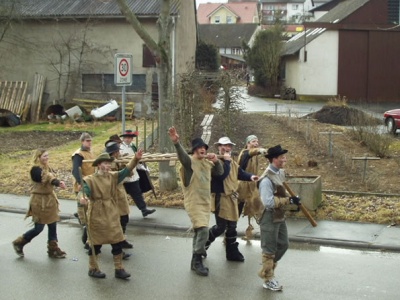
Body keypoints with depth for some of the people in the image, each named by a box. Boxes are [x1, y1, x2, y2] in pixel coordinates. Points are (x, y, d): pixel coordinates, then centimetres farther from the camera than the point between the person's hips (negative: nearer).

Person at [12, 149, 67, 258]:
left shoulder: (47, 168, 9)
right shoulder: (35, 169, -15)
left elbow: (52, 178, -6)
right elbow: (45, 178, -31)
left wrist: (58, 183, -30)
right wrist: (58, 182, -47)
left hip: (49, 199, 8)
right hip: (39, 201, -8)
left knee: (53, 226, 8)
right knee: (39, 228, -1)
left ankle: (53, 249, 18)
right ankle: (19, 243, 20)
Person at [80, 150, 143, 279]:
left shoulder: (113, 176, 5)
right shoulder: (90, 180, -10)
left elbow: (126, 171, -5)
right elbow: (86, 193, -19)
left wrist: (135, 159, -19)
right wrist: (84, 200, -44)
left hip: (112, 215, 5)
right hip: (97, 215, -5)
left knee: (117, 242, 5)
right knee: (96, 243, 6)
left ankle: (119, 269, 16)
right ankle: (93, 269, 22)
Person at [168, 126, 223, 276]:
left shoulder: (207, 162, 7)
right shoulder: (189, 161, -15)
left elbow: (220, 172, 11)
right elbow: (181, 154, -36)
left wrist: (216, 161, -10)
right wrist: (176, 142, -58)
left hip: (206, 202, 7)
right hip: (194, 202, -7)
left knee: (200, 230, 19)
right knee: (203, 230, -18)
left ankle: (196, 258, 39)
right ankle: (197, 261, -6)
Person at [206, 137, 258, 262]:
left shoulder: (233, 162, 12)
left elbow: (240, 173, 8)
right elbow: (221, 175, -28)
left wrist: (250, 176, -11)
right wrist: (226, 161, -23)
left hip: (232, 198, 8)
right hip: (220, 198, -8)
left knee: (232, 226, 13)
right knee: (221, 226, -7)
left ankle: (232, 252, 22)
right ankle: (204, 242, 17)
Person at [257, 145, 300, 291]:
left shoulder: (280, 173, 5)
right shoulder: (267, 179, -23)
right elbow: (268, 202, -27)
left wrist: (291, 200, 1)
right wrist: (289, 200, -25)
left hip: (280, 216, 9)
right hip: (269, 218, -9)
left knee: (283, 245, 17)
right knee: (269, 250, 4)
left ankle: (266, 271, 33)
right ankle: (268, 280, 19)